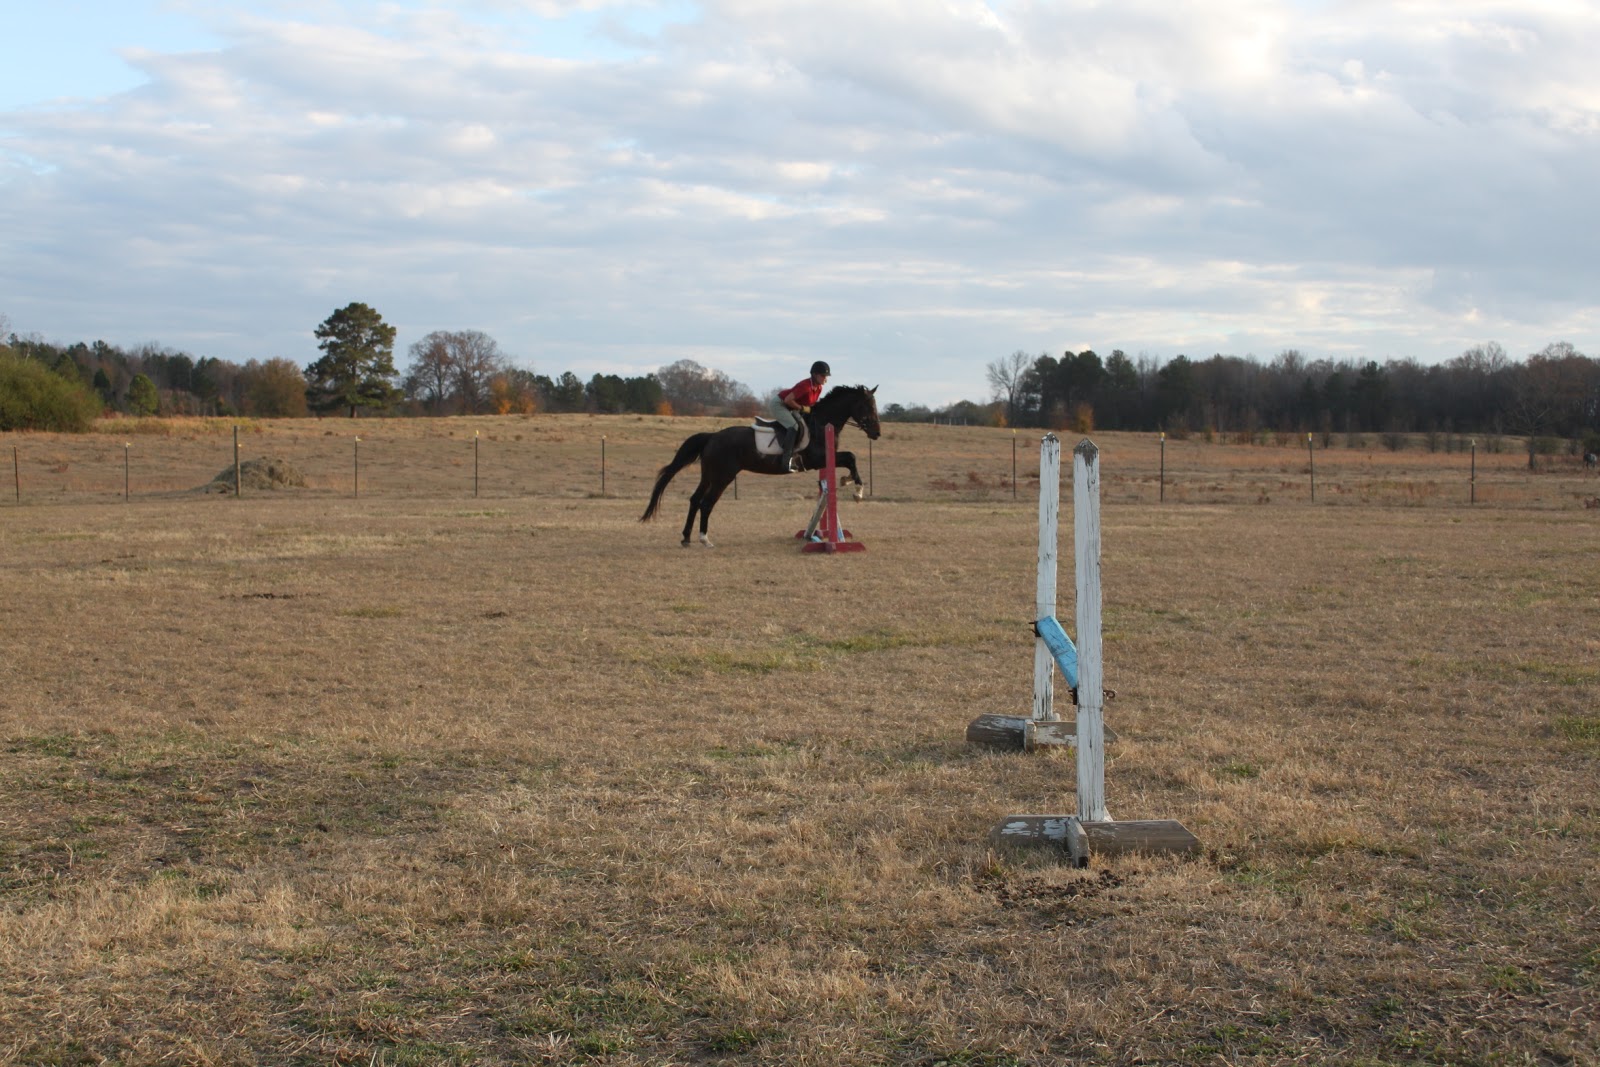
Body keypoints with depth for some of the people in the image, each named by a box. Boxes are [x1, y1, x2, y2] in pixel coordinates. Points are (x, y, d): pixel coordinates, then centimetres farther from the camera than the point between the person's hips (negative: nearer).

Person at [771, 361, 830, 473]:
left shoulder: (818, 388, -4)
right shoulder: (805, 386, -31)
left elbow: (811, 402, 12)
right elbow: (788, 400, -30)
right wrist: (803, 408, -22)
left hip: (791, 408, 10)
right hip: (780, 404, -10)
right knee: (793, 426, -26)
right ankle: (787, 461, -31)